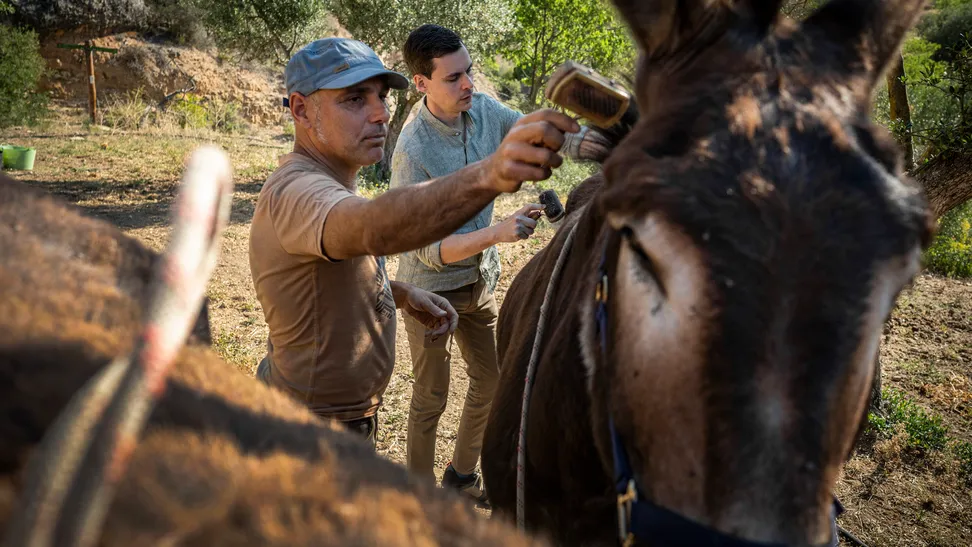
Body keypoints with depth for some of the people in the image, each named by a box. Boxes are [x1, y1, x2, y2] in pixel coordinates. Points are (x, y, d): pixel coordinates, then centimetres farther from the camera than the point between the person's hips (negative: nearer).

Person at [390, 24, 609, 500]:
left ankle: (461, 473, 40)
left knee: (490, 380, 18)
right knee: (431, 398, 7)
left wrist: (575, 142, -24)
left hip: (480, 278, 7)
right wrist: (498, 234, -43)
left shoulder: (482, 108, -11)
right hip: (431, 286, -7)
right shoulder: (412, 153, -29)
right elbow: (427, 249, -30)